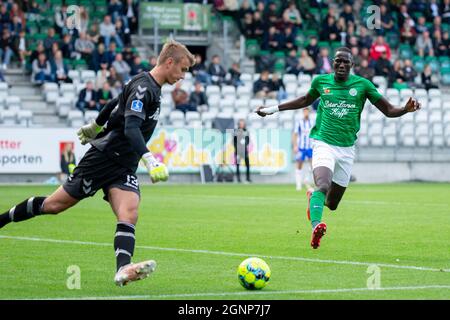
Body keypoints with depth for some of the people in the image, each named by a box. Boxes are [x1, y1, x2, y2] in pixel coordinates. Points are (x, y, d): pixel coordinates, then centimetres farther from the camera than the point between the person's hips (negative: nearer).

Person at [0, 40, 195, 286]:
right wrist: (150, 160, -42)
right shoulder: (143, 87, -18)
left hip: (124, 169, 8)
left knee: (129, 215, -19)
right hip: (102, 160, -8)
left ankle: (123, 269, -36)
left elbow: (116, 103, 26)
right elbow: (131, 129, -31)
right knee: (54, 205, 2)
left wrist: (95, 125, 40)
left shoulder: (151, 87, 11)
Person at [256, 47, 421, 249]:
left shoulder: (362, 85, 0)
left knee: (332, 204, 11)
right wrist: (273, 109, 24)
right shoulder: (321, 81, 4)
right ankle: (315, 226, -45)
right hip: (323, 143, -2)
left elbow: (389, 111, 1)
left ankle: (313, 197, 44)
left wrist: (406, 109, -21)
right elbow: (305, 101, 24)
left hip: (347, 149, 2)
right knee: (323, 185, -32)